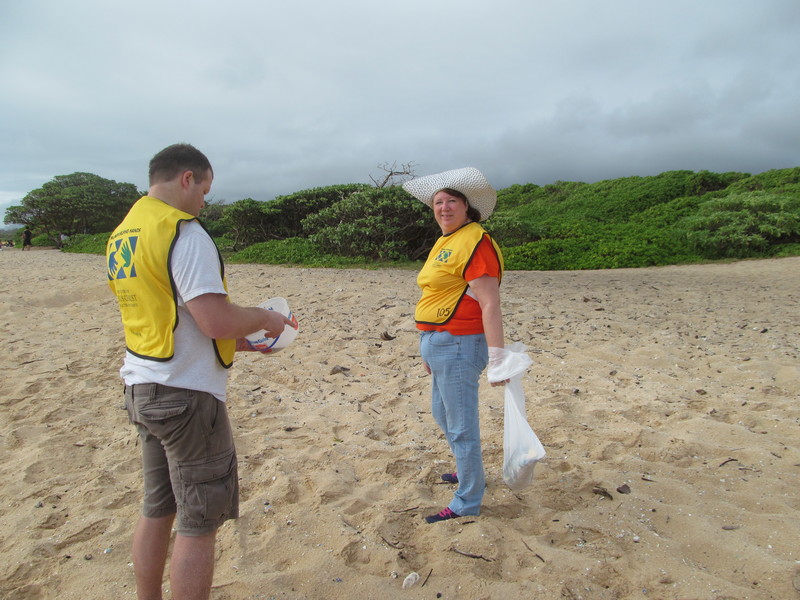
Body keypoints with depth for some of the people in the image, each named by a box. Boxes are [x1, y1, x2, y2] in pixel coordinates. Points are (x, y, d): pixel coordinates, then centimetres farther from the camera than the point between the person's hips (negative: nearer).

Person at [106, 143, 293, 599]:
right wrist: (264, 318, -6)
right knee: (199, 522, 4)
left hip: (142, 387, 9)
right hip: (185, 394, -9)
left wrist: (235, 340, 16)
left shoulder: (121, 235, 11)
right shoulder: (183, 232, -17)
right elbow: (217, 321, -26)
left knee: (158, 510, 21)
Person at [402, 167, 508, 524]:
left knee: (461, 426, 0)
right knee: (441, 413, 24)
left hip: (459, 345, -11)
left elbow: (489, 303, -21)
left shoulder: (475, 242, -15)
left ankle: (467, 503, 16)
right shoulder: (444, 243, 15)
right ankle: (470, 473, 45)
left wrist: (497, 356, -24)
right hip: (438, 343, 11)